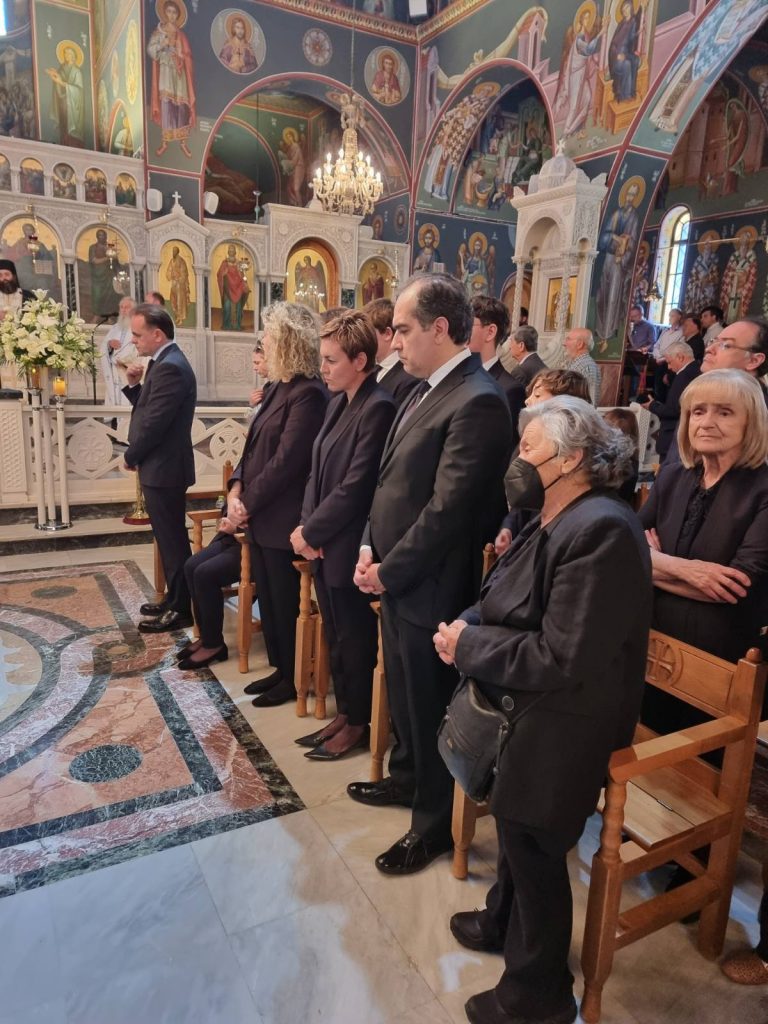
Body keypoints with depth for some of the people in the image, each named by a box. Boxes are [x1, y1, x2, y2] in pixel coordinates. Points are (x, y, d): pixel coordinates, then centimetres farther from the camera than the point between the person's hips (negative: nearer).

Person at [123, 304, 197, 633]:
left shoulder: (170, 367, -19)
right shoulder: (167, 362, 14)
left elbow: (154, 422, -22)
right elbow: (147, 409, 19)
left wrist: (131, 457, -7)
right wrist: (135, 385, 3)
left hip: (163, 468, -10)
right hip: (162, 466, 10)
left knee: (173, 540, -1)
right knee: (170, 538, 17)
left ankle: (181, 610, 10)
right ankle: (175, 599, 29)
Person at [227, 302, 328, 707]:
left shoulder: (308, 394, -18)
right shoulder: (279, 387, 12)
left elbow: (285, 461, -21)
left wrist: (247, 502, -13)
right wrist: (237, 486, 0)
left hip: (283, 520, -9)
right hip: (261, 517, 9)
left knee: (286, 602, 6)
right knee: (268, 598, 18)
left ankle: (294, 679, 24)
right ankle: (280, 668, 35)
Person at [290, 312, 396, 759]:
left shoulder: (378, 408, -18)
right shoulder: (340, 401, 9)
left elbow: (355, 486, -21)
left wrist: (311, 532, -12)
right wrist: (307, 525, -1)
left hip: (348, 549, -8)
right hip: (324, 545, 8)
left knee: (355, 640, 8)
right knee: (336, 636, 19)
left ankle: (358, 724, 27)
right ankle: (344, 714, 36)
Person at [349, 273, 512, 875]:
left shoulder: (477, 402, -22)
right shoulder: (428, 390, 9)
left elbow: (446, 510, -24)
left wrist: (389, 571, -15)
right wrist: (371, 548, 2)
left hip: (428, 587, -9)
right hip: (396, 577, 9)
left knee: (429, 707, 10)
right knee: (404, 693, 26)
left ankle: (434, 822, 32)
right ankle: (407, 777, 50)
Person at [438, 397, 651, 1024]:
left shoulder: (601, 530, -27)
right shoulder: (555, 519, 3)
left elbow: (563, 659, -29)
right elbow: (511, 605, 10)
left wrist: (468, 645, -19)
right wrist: (466, 625, -9)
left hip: (563, 729, -8)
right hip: (525, 712, 8)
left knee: (533, 846, 7)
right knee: (515, 824, 23)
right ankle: (504, 923, 50)